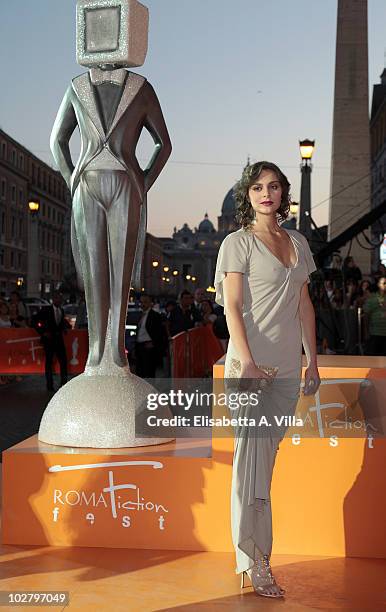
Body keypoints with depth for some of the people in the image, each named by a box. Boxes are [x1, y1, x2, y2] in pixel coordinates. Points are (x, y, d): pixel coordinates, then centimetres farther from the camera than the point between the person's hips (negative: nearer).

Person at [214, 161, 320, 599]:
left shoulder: (298, 243, 15)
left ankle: (250, 554, 19)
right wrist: (246, 361, -21)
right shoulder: (238, 243, -1)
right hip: (251, 363, -5)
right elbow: (233, 307, -9)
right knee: (253, 460, -6)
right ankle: (256, 563, -1)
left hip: (288, 366, 6)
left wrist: (312, 360, 13)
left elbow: (304, 305, 18)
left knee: (267, 458, 9)